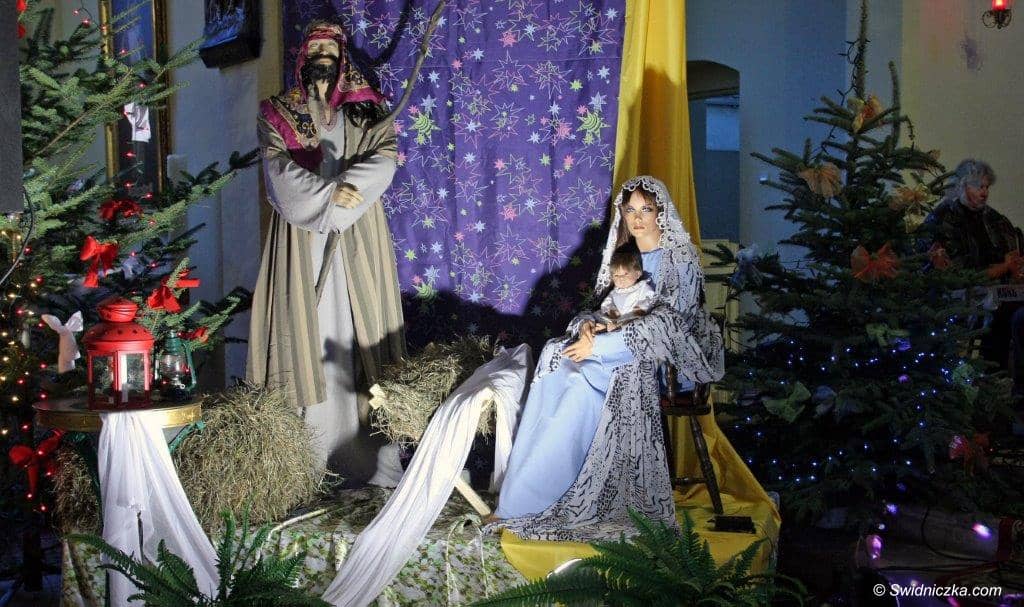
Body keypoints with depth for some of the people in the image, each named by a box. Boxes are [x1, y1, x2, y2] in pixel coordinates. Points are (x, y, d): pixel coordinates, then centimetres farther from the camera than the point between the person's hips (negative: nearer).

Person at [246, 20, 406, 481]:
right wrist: (330, 193, -17)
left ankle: (365, 451, -1)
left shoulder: (363, 112, 12)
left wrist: (346, 189, -19)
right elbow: (281, 174, -6)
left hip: (356, 240, 1)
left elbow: (384, 158, -4)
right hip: (302, 240, -1)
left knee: (356, 327, -3)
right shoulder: (277, 115, 9)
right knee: (308, 328, -4)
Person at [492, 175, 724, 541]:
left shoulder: (679, 259, -6)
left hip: (666, 354, -6)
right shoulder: (622, 252, 15)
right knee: (557, 356, -23)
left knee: (580, 378, -30)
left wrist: (599, 345, -23)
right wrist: (588, 323, -10)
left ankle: (521, 502, -24)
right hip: (622, 344, 6)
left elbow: (665, 322, -17)